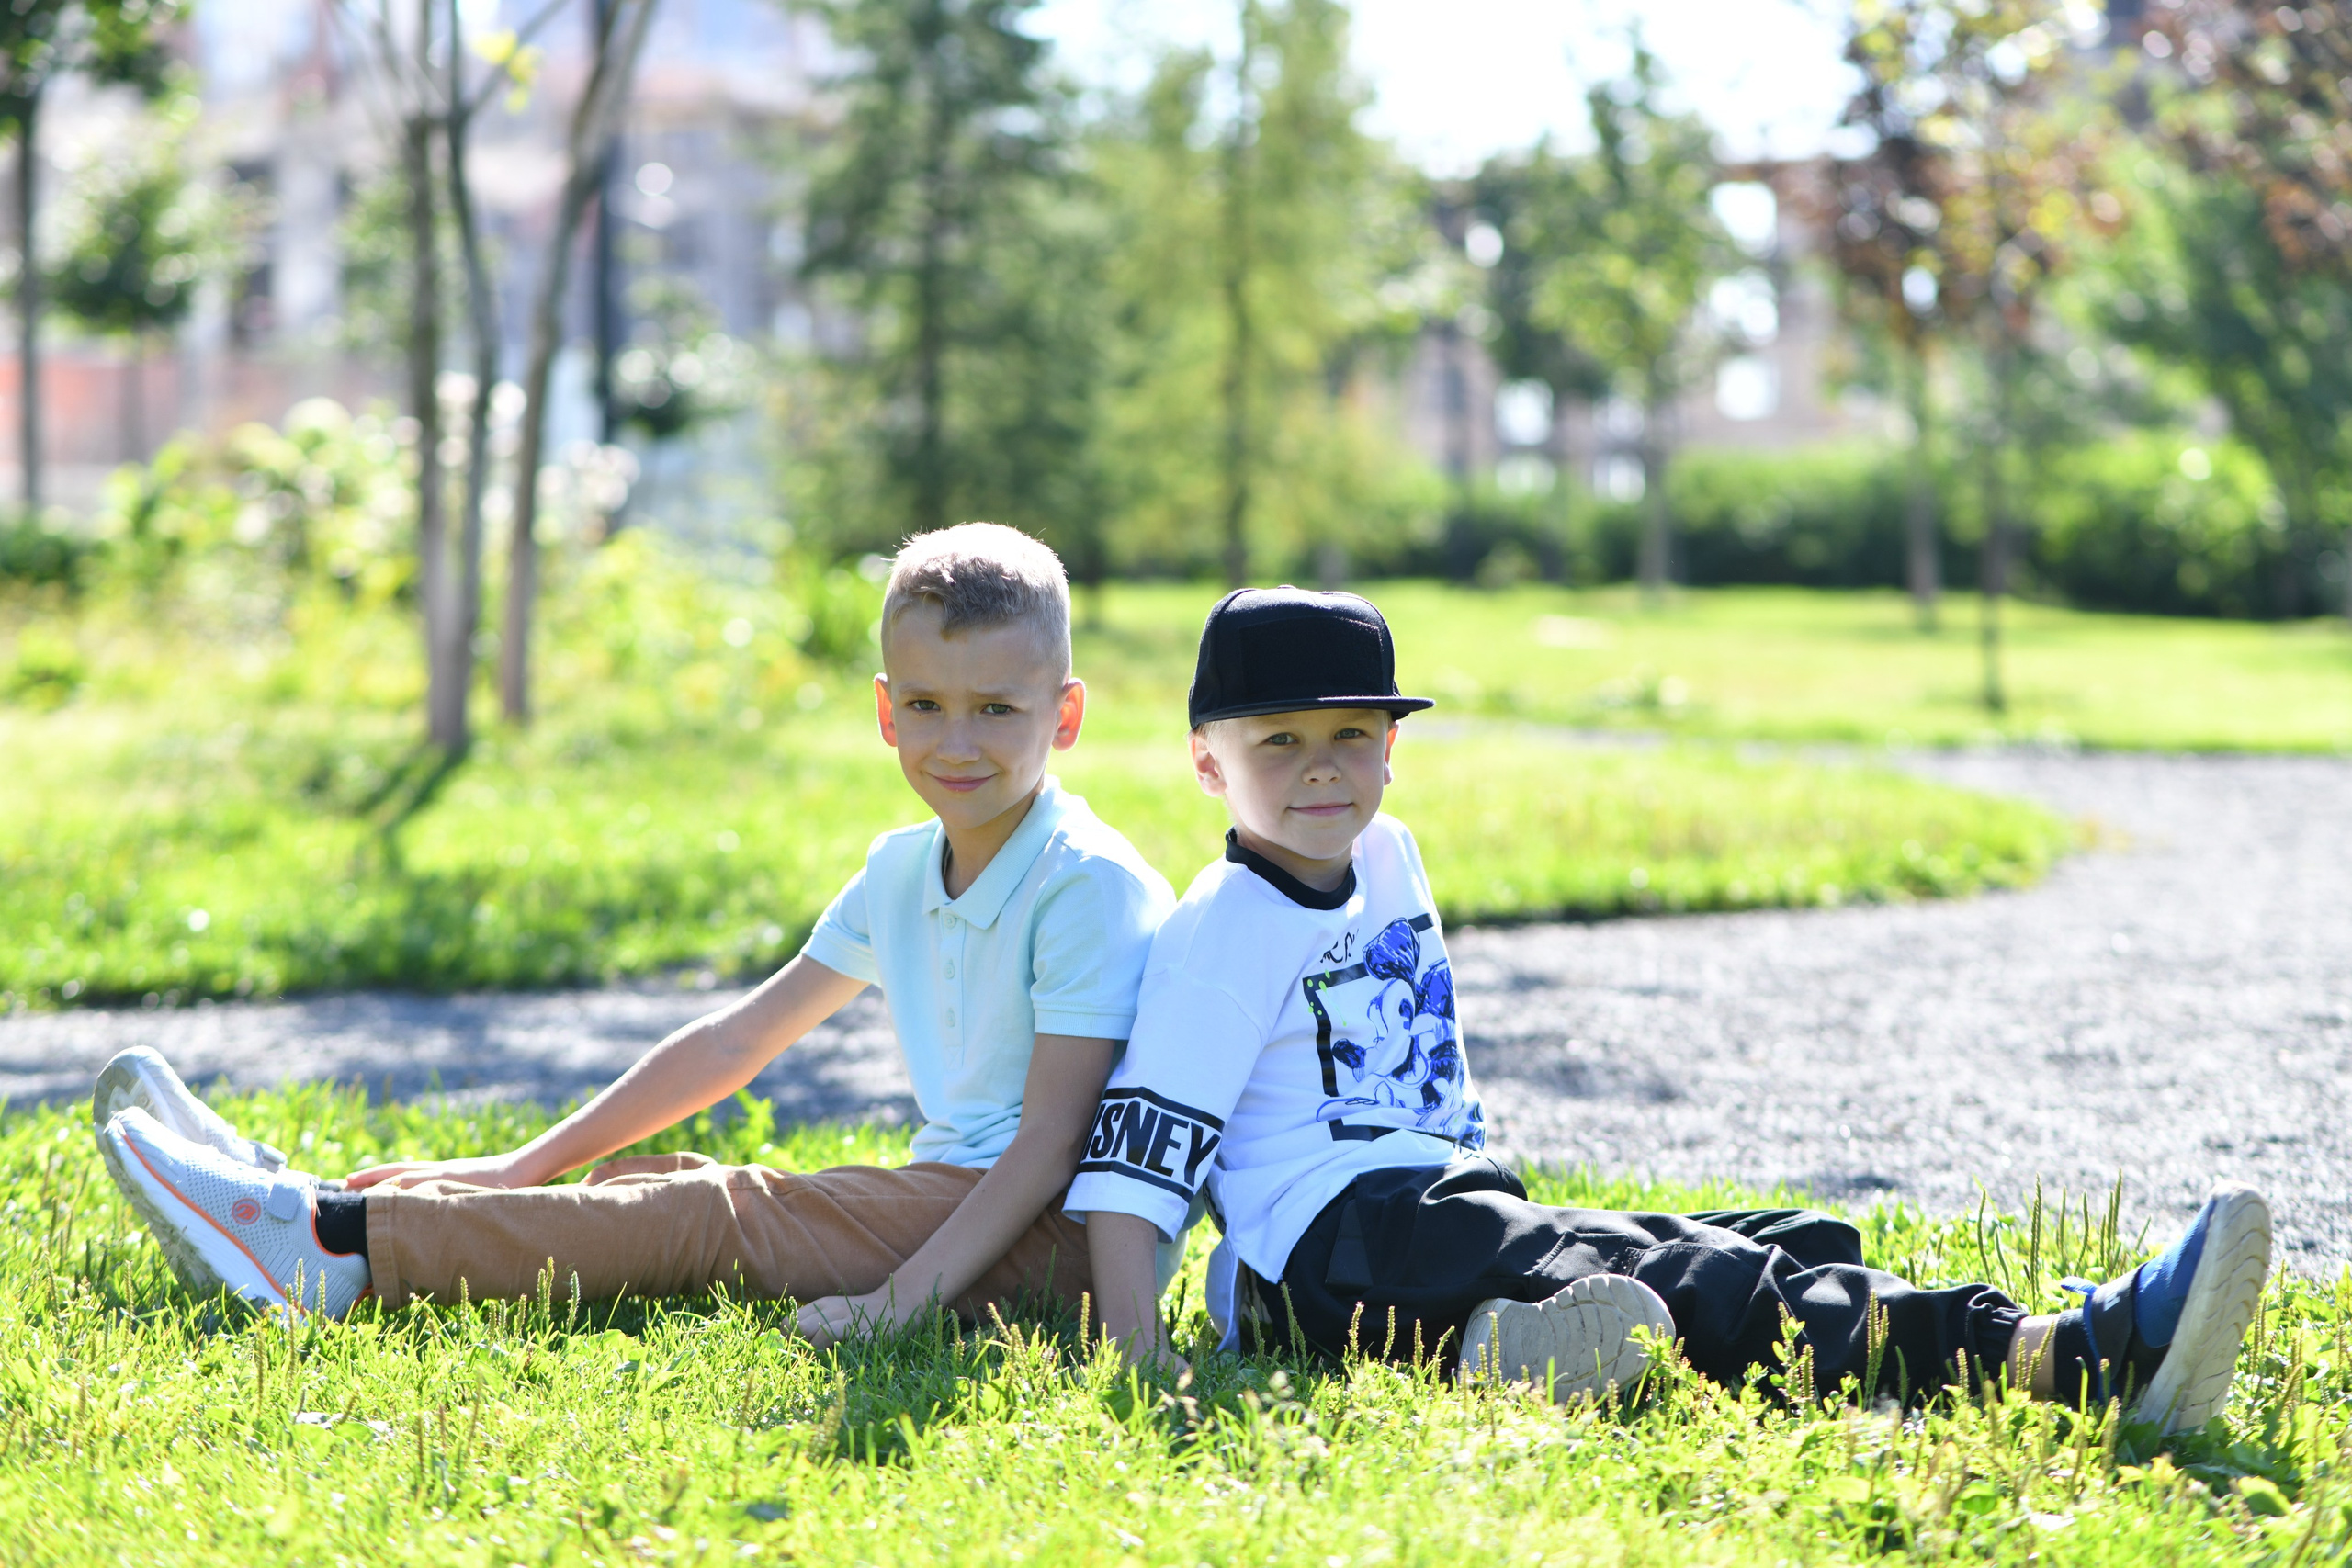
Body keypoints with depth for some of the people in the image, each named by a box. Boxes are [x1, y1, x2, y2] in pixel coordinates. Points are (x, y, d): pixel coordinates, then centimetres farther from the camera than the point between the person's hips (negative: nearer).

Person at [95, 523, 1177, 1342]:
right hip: (942, 1192, 8)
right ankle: (302, 1208, -8)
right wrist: (526, 1168, 10)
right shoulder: (903, 870, 12)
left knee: (709, 1218, -20)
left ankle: (331, 1239, -21)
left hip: (1054, 1234, -8)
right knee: (662, 1180, -7)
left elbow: (1049, 1143, -20)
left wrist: (904, 1298, -31)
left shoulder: (1090, 886, -14)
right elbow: (737, 1041, 14)